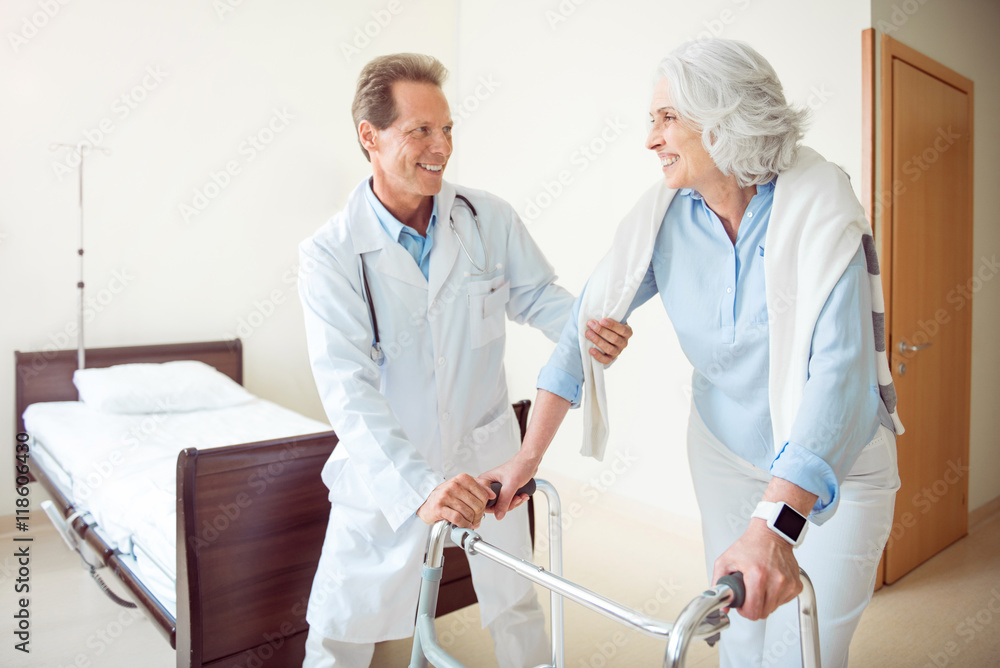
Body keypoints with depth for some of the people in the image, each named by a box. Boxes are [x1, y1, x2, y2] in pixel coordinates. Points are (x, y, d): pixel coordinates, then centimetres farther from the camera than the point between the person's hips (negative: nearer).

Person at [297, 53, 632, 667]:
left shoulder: (490, 218, -9)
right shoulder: (329, 254, -18)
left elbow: (536, 294, 6)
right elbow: (349, 390, -25)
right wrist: (420, 487, -38)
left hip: (485, 451, 3)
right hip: (387, 466, -2)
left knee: (518, 603, 21)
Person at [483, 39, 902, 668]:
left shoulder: (819, 202, -23)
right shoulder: (666, 212, -12)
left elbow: (838, 365, -33)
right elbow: (590, 320, -10)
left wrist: (776, 523, -44)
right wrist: (529, 456, -13)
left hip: (835, 466, -3)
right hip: (725, 452, 3)